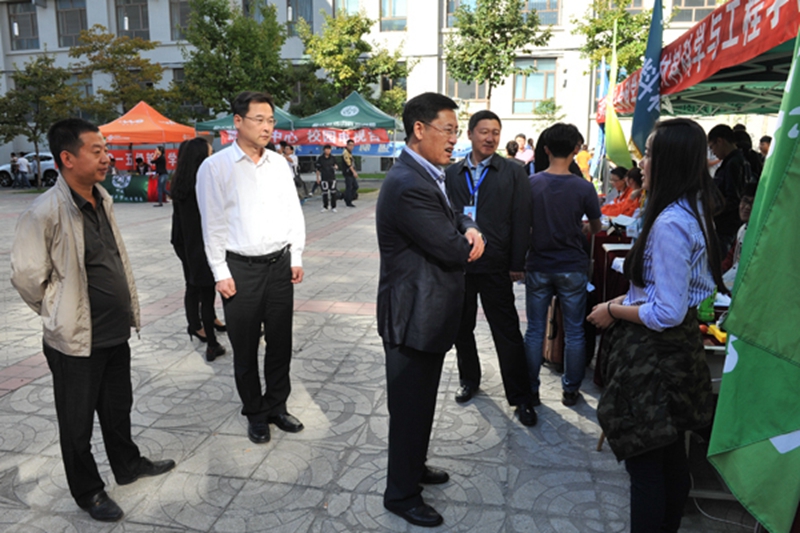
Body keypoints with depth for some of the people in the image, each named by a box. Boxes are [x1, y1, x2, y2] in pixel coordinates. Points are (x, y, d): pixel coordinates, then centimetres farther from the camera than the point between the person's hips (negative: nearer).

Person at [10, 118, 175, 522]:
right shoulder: (46, 212, -20)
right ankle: (88, 493, 30)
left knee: (118, 406, 24)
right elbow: (26, 276, -17)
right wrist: (61, 313, -4)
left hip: (116, 332, 7)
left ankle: (127, 465, 44)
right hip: (76, 340, -7)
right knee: (78, 422, 12)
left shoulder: (102, 200, 5)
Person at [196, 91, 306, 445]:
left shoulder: (279, 164, 7)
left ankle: (277, 406, 30)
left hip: (280, 265, 4)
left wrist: (296, 258, 6)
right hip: (240, 269, -3)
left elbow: (294, 212, 10)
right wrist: (221, 273, -7)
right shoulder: (215, 167, -5)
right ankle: (255, 414, 27)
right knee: (245, 349, 9)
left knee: (280, 342, 12)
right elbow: (213, 224, -6)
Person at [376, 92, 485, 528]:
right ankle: (401, 493, 25)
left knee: (420, 401, 24)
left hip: (428, 311, 10)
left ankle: (413, 465, 44)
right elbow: (453, 251, -24)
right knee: (410, 406, 6)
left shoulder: (425, 176, 10)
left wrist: (470, 230, -10)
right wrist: (467, 241, -1)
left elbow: (454, 219, 13)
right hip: (414, 316, -10)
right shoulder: (409, 186, -25)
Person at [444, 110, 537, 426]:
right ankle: (469, 379, 36)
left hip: (495, 266, -3)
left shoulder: (513, 173, 0)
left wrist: (517, 264, -6)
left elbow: (521, 221, -3)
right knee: (461, 327, 15)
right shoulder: (452, 173, 7)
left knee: (507, 332, 3)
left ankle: (520, 397, 16)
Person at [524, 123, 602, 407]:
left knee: (535, 331, 11)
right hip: (573, 269, -1)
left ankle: (530, 390, 20)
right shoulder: (584, 187, -11)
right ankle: (570, 390, 23)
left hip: (538, 267, 1)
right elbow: (596, 228, 3)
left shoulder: (531, 184, -9)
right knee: (574, 333, 12)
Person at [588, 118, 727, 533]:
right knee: (670, 454, 23)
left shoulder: (669, 224, -24)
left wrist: (613, 312, -12)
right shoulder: (693, 212, 6)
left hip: (653, 353, -10)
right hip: (676, 347, 10)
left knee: (644, 458, 4)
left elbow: (667, 313, -25)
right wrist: (629, 298, 9)